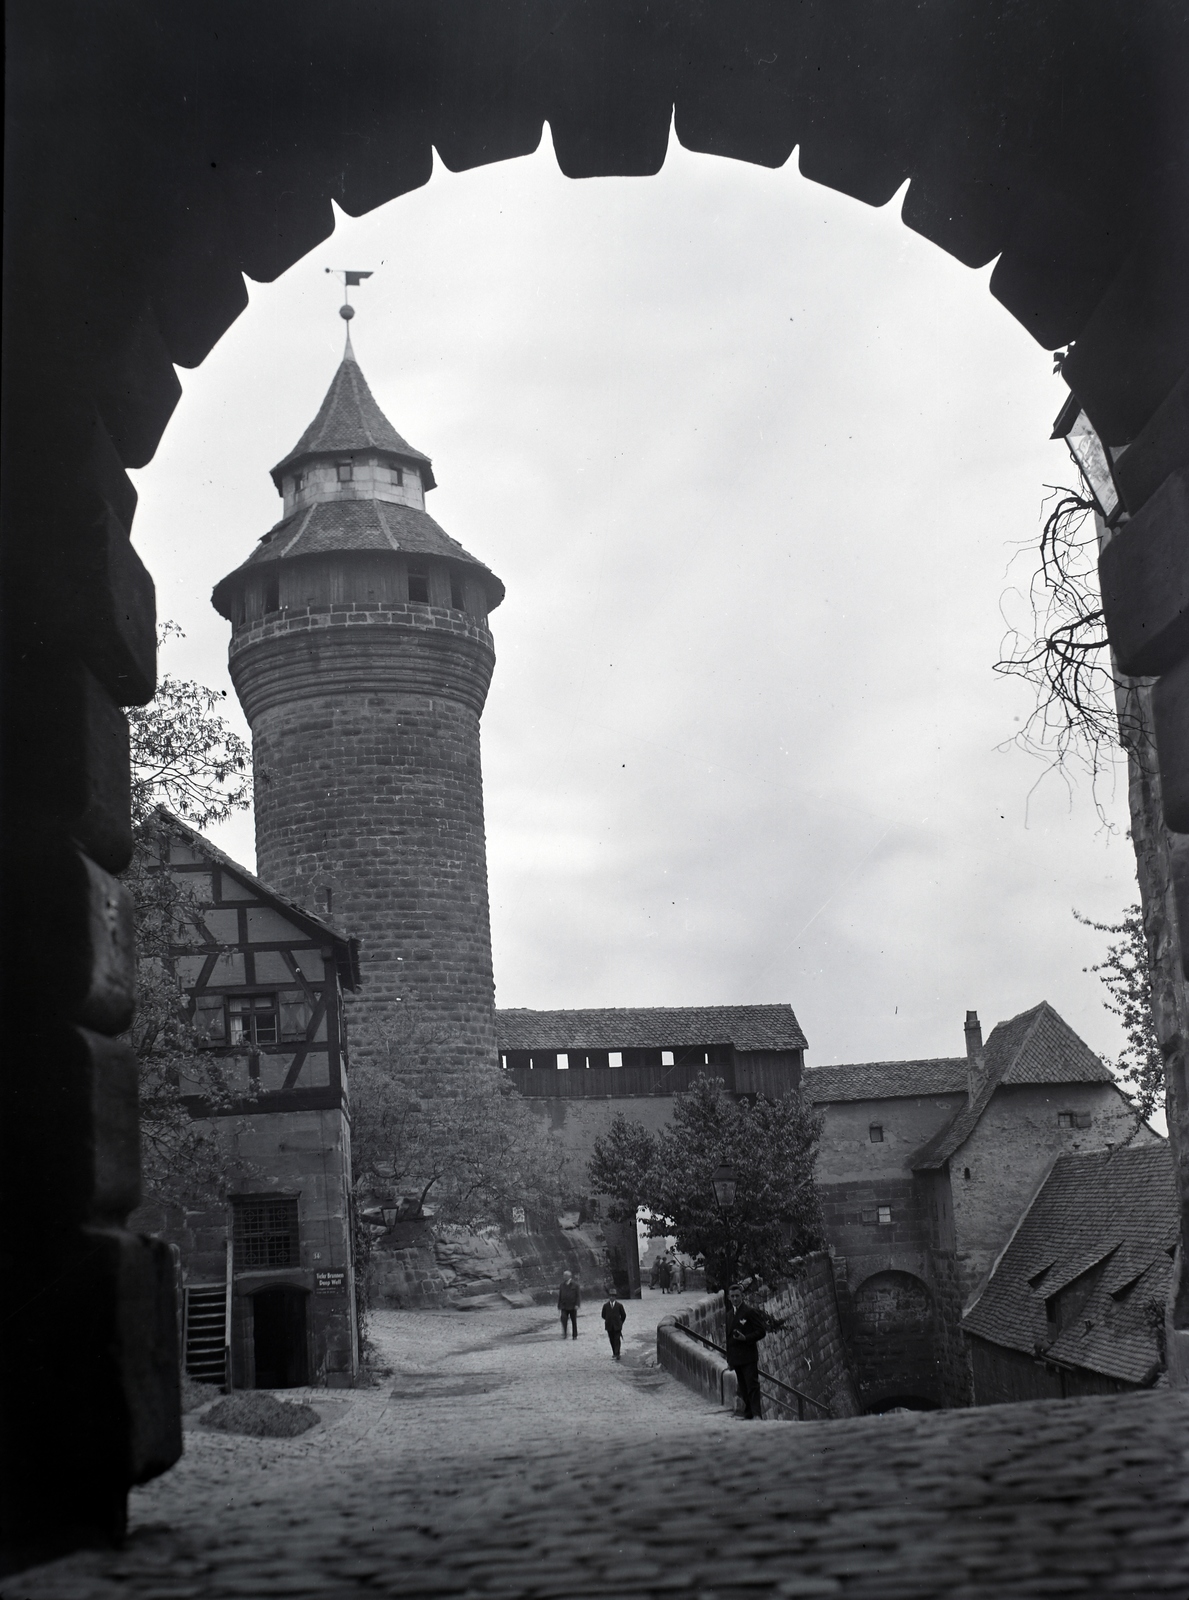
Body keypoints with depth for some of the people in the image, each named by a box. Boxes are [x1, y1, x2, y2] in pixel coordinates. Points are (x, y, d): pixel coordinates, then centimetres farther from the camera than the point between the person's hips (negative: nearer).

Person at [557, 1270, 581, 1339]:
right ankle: (564, 1334, -13)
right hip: (564, 1306, 2)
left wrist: (577, 1305, -13)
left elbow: (578, 1295, -3)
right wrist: (559, 1306, 8)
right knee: (564, 1319, -17)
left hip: (572, 1307, -2)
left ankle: (575, 1335, 15)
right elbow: (559, 1296, 12)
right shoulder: (562, 1285, 6)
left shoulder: (575, 1285, -3)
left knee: (574, 1321, 6)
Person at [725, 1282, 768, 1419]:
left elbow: (761, 1331, -6)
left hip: (748, 1356, -6)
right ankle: (748, 1415, 10)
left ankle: (757, 1414, -16)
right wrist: (729, 1359, 17)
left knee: (752, 1386, -12)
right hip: (736, 1358, 6)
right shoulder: (729, 1315, 17)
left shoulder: (750, 1312, -4)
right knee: (743, 1389, 7)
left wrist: (746, 1338, -20)